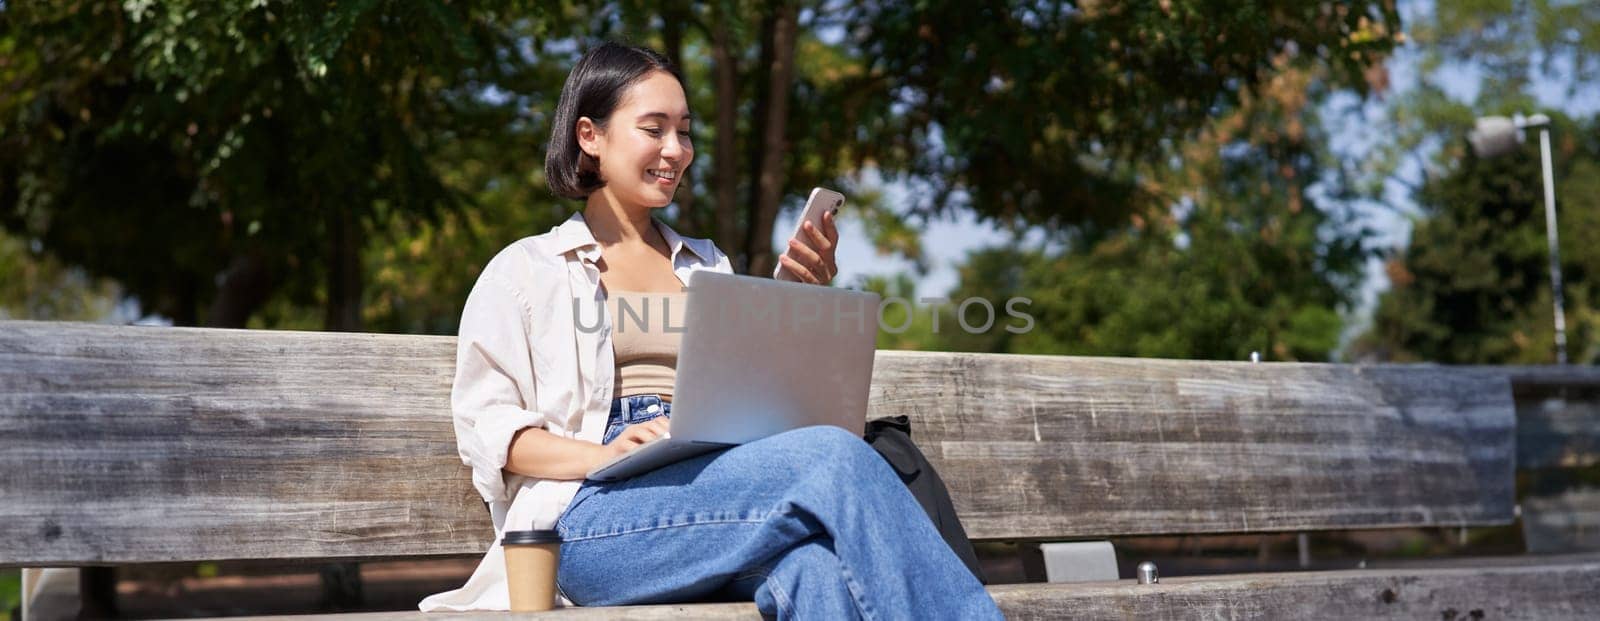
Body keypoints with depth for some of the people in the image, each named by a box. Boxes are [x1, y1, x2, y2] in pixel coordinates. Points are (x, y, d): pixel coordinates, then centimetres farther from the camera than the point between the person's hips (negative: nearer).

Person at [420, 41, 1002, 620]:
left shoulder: (709, 267, 30)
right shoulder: (526, 269, 16)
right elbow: (484, 425, 3)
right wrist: (603, 456, -15)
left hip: (719, 502, 4)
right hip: (590, 519, -3)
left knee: (814, 569, -38)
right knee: (834, 458, -31)